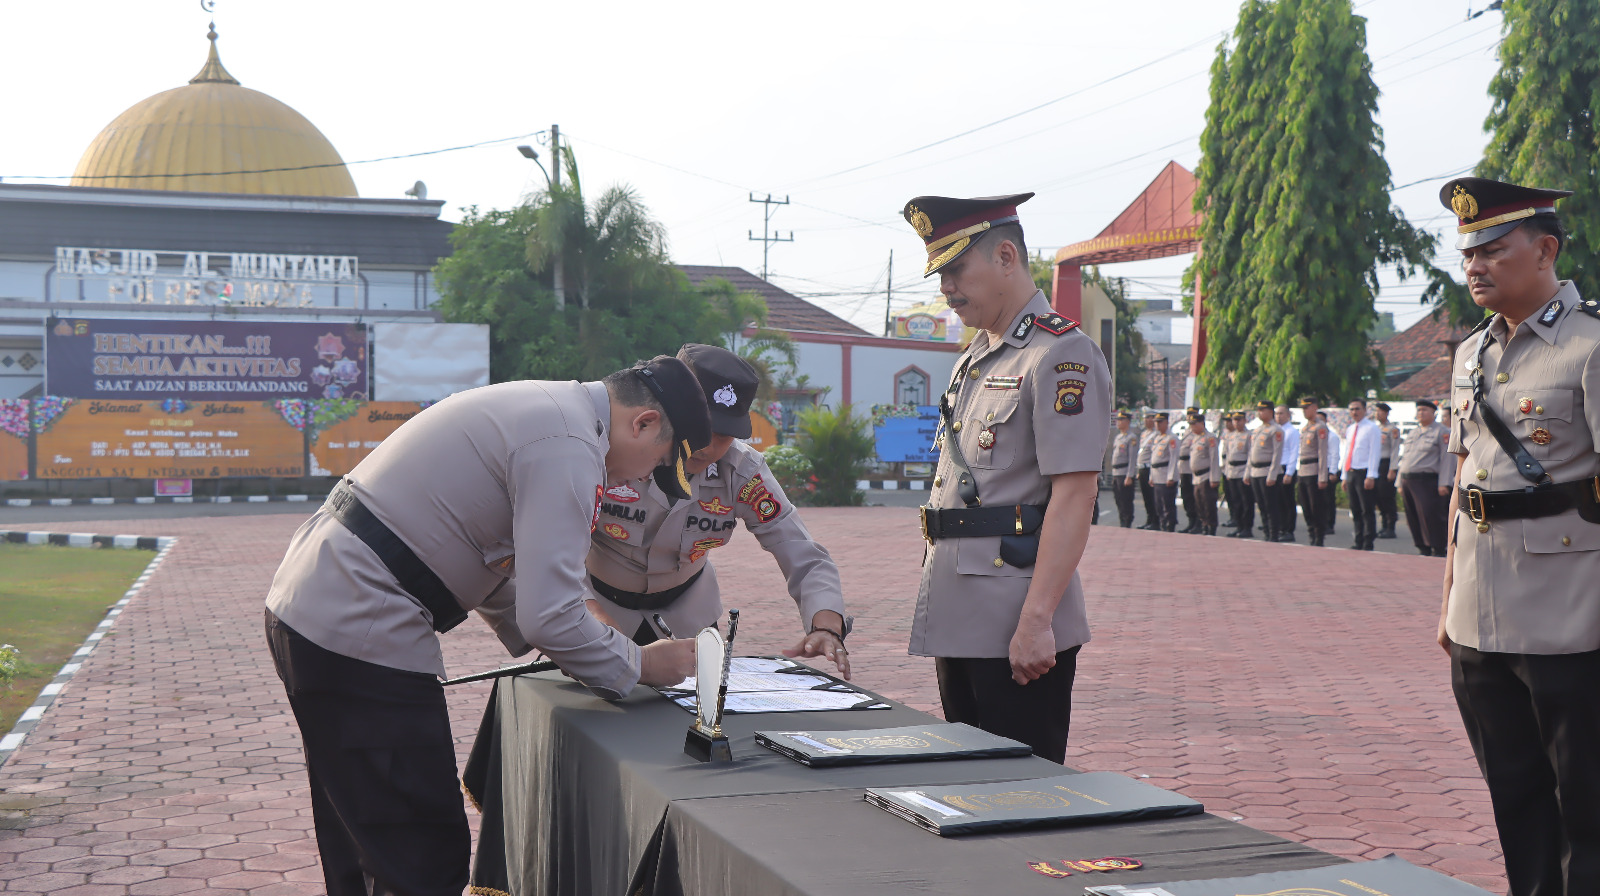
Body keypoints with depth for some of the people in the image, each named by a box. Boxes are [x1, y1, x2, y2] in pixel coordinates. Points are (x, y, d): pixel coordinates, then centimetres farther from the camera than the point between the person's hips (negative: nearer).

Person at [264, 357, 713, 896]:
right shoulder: (569, 446, -16)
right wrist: (639, 665, -4)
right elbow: (548, 616, -20)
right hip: (357, 639, -11)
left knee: (362, 851, 21)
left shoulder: (541, 407, 17)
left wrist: (570, 629, 21)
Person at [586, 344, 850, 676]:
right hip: (599, 603, -2)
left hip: (685, 610, 3)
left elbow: (806, 561, -20)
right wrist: (595, 622, -46)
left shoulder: (743, 472, -21)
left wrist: (826, 629, -40)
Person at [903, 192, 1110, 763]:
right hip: (959, 624, 9)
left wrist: (1037, 621, -24)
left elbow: (1074, 495, -19)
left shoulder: (1061, 356, -12)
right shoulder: (974, 359, 18)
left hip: (1017, 633, -9)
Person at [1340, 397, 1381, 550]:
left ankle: (1368, 543, -2)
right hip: (1350, 473, 7)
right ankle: (1359, 542, 13)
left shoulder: (1372, 428, -5)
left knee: (1367, 511, -4)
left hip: (1364, 473, -7)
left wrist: (1370, 476, -16)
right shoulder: (1350, 430, 17)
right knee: (1355, 511, 9)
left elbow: (1374, 453, -10)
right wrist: (1345, 476, 17)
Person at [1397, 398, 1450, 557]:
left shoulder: (1442, 431, -1)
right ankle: (1423, 548, 15)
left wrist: (1443, 483, -15)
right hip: (1408, 481, 7)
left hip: (1427, 481, -7)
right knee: (1413, 518, 6)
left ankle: (1437, 550, -3)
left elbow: (1446, 458, -7)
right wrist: (1400, 482, 17)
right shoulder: (1412, 433, 21)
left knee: (1430, 515, -11)